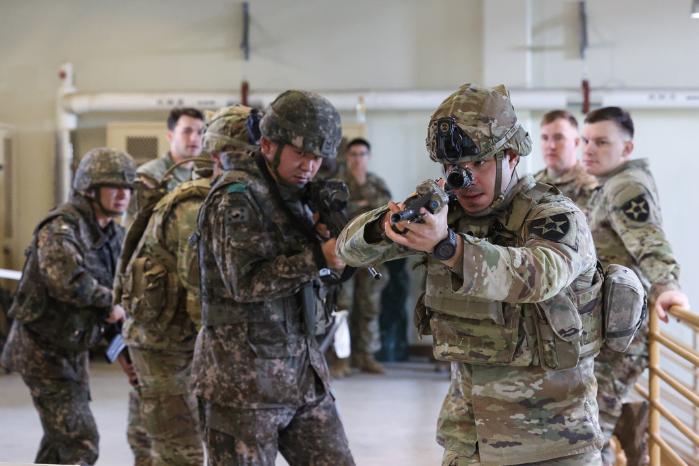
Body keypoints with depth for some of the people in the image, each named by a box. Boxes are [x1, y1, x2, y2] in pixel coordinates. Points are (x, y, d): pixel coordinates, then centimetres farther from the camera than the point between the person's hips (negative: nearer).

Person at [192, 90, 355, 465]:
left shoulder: (295, 196, 13)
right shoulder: (236, 197, -10)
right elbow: (244, 281, -18)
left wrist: (331, 235, -3)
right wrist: (318, 258, -21)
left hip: (304, 374, 8)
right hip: (244, 381, -7)